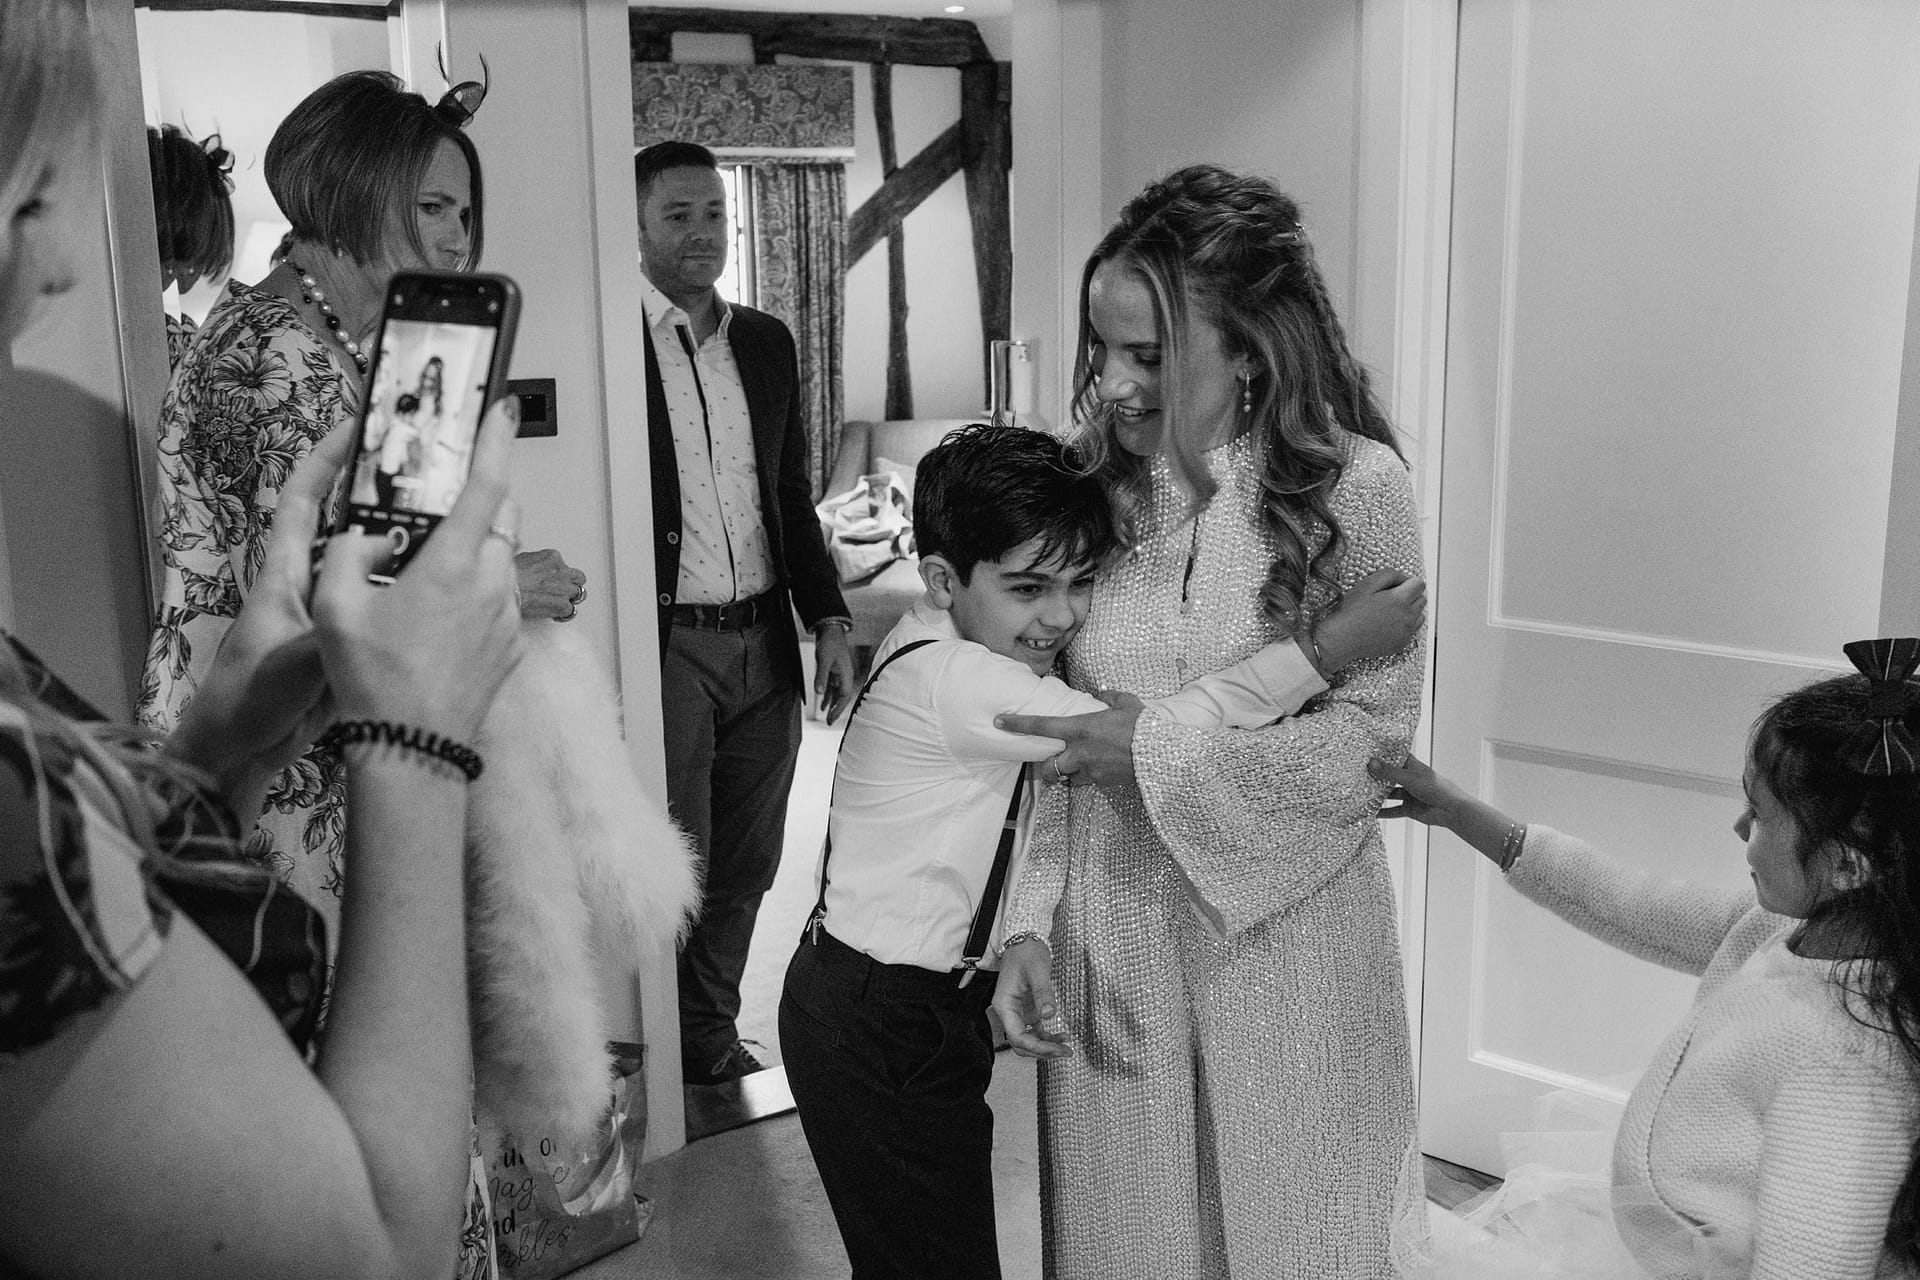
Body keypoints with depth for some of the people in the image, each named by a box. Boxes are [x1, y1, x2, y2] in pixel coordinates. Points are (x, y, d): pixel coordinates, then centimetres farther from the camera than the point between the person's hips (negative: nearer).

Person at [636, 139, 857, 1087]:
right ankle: (660, 1057, 23)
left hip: (763, 648, 6)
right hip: (663, 646, -5)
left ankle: (713, 1036, 32)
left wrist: (829, 619, 11)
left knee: (745, 866, 14)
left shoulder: (767, 343, 12)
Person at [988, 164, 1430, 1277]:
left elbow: (1373, 732, -13)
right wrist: (1031, 925, -4)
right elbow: (1056, 750, 3)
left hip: (1283, 947, -3)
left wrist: (1155, 756, -17)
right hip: (1109, 945, 3)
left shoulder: (1354, 486, -12)